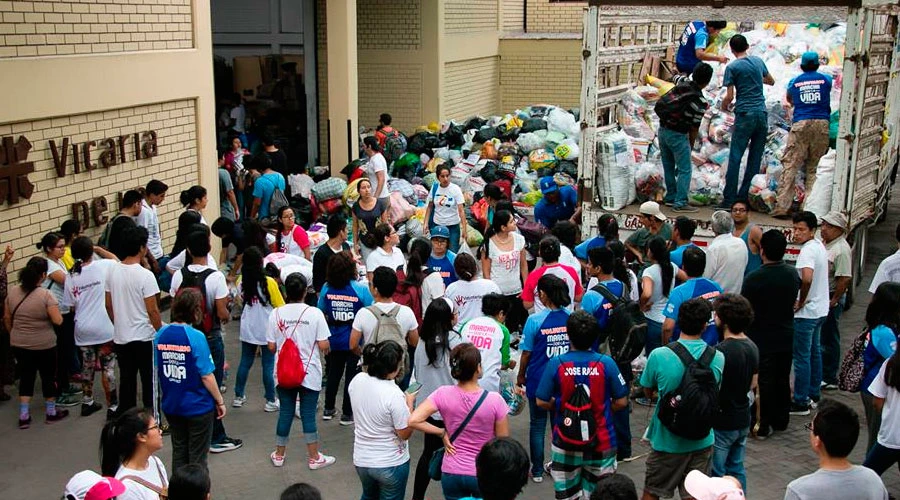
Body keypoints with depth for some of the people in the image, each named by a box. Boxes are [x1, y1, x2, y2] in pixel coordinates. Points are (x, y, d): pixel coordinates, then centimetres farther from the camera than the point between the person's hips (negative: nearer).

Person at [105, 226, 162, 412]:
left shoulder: (112, 271, 0)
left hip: (120, 337, 6)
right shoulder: (145, 275, -18)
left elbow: (109, 305, 8)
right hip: (144, 337, -6)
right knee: (150, 382, 6)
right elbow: (152, 311, -16)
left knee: (126, 380, 15)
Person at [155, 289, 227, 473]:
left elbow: (157, 370, 7)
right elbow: (206, 376, -18)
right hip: (197, 407, -5)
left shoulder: (161, 334, -3)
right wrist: (220, 401, -5)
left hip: (171, 405, 5)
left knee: (178, 452, 20)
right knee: (197, 458, 9)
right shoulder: (196, 337, -20)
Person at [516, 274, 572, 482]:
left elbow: (526, 354, -10)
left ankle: (537, 471, 19)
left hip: (539, 381, -3)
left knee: (537, 425, 12)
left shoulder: (535, 321, -17)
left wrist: (521, 377, 6)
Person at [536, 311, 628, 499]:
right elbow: (621, 402, -5)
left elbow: (542, 402, -7)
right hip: (601, 442, 0)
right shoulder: (606, 363, -13)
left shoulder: (556, 363, -13)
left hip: (566, 442, 0)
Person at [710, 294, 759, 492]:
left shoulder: (721, 351, -24)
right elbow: (753, 385, 11)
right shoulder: (752, 347, 1)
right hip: (743, 420, 8)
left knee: (716, 475, 5)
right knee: (736, 469, 20)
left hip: (722, 423, -8)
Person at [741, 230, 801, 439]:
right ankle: (781, 421, 31)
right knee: (782, 380, 18)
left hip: (761, 339, -5)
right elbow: (793, 301, 10)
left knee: (764, 382, 5)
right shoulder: (793, 274, -4)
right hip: (786, 337, 5)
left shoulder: (754, 278, -22)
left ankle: (763, 426, 10)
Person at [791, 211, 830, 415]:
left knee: (801, 357, -2)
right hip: (820, 309, 10)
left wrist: (801, 302, -22)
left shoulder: (807, 251, -22)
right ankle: (814, 393, 32)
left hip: (806, 312, -10)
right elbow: (827, 268, 26)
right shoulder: (820, 246, 8)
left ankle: (801, 402, 4)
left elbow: (807, 278, -39)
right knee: (814, 352, 20)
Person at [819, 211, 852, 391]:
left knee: (829, 339, -1)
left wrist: (833, 301, -21)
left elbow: (845, 278, -24)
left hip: (830, 298, -10)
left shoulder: (842, 249, -18)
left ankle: (829, 379, 7)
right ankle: (820, 374, 29)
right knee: (818, 338, 17)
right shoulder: (823, 244, 12)